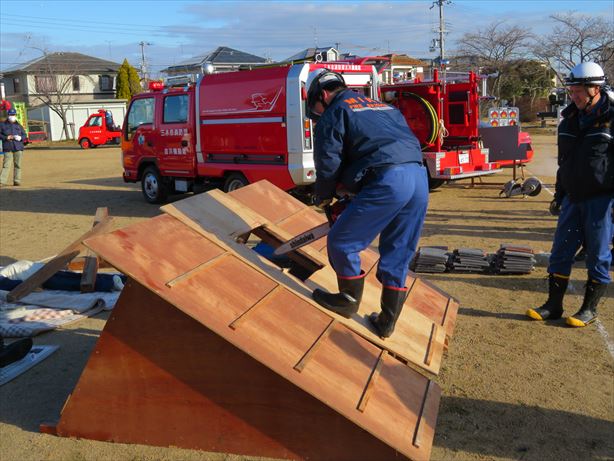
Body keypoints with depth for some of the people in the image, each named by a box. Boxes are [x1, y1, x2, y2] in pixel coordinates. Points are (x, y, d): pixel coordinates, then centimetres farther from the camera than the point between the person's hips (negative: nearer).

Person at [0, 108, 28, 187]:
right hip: (8, 148, -2)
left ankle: (17, 181, 6)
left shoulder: (19, 126, 16)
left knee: (17, 165, 2)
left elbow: (24, 135, 14)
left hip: (18, 148, 2)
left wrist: (20, 138, -8)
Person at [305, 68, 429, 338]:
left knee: (342, 242, 8)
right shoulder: (383, 107, 32)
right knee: (397, 257, 16)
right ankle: (387, 323, 24)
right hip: (419, 179, 8)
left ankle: (350, 300, 22)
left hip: (387, 181, -8)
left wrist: (323, 198, 21)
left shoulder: (334, 114, 9)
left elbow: (328, 163, 2)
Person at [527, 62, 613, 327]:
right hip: (573, 196, 6)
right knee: (561, 252, 7)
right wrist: (559, 195, 19)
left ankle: (589, 309, 15)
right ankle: (553, 306, 16)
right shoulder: (570, 118, 10)